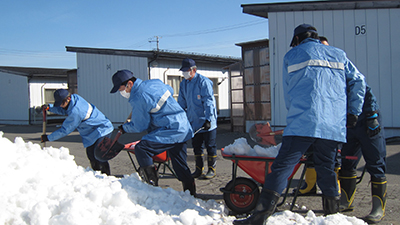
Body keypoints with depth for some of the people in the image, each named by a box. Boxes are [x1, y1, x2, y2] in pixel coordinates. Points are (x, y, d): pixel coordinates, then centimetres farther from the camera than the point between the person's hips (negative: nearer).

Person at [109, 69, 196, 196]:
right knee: (179, 163, 17)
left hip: (171, 130, -10)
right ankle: (190, 191, 27)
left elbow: (139, 127, -8)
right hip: (183, 128, 10)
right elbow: (170, 90, 28)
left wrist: (124, 128, 11)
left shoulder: (138, 99, -17)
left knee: (141, 148, -12)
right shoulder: (154, 82, 8)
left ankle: (152, 184, -7)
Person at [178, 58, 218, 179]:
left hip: (206, 121, -6)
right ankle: (199, 169, 21)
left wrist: (208, 119, -23)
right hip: (193, 122, 6)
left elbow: (208, 102, -16)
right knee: (196, 146, 11)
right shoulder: (183, 84, 8)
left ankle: (212, 169, 13)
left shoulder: (203, 82, -12)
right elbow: (182, 103, 15)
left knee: (210, 145, 2)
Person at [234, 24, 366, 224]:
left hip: (302, 123, -4)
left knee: (282, 166, -8)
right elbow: (358, 81, 16)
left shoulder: (291, 55, 14)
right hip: (333, 125, 4)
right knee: (326, 168, 15)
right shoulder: (338, 54, 21)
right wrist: (354, 112, 21)